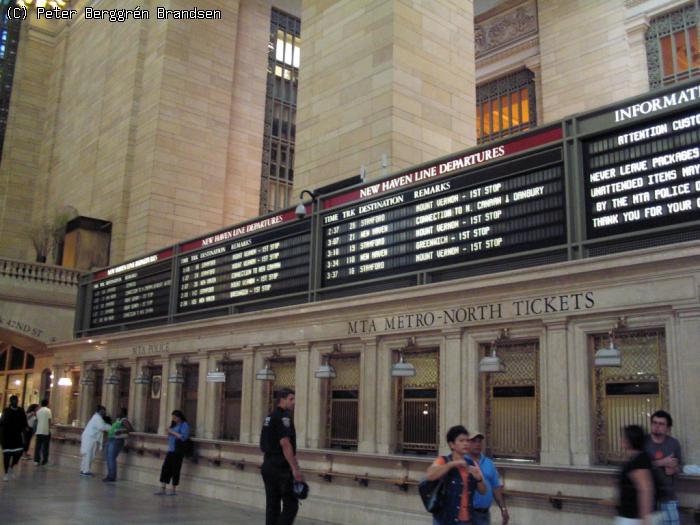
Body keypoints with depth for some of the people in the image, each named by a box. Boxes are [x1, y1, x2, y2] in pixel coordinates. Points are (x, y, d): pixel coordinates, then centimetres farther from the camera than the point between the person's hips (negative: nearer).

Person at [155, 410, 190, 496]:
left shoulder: (184, 425, -7)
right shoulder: (174, 425, 17)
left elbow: (183, 437, -20)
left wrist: (172, 432, -16)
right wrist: (168, 433, 8)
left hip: (178, 451, -8)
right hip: (170, 450, 8)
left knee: (175, 470, -1)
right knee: (165, 468, 2)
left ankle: (174, 490, 10)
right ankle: (163, 489, 7)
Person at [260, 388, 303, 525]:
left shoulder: (270, 417, 16)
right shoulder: (283, 417, -14)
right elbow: (285, 443, -22)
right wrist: (295, 468, -23)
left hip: (268, 465, 9)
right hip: (281, 467, -9)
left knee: (272, 504, 10)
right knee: (291, 505, -6)